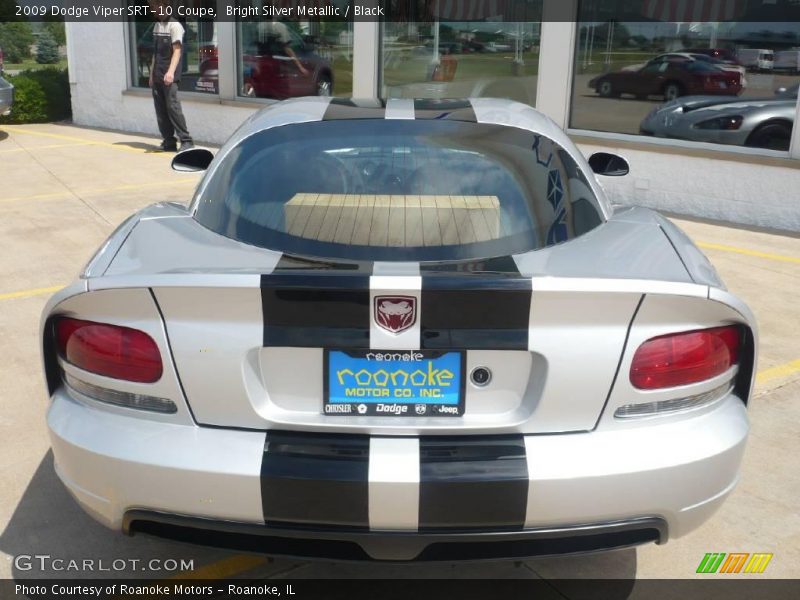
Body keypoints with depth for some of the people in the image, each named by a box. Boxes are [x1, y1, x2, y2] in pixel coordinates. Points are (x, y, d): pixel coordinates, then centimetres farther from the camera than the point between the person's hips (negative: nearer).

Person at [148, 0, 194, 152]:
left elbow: (177, 51, -15)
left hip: (169, 77, -7)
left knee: (173, 107, -12)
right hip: (157, 77, 7)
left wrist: (171, 71, -27)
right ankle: (169, 142, 10)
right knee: (160, 110, 5)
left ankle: (186, 141, -8)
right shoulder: (156, 25, 17)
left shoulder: (174, 25, -6)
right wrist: (152, 74, 19)